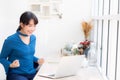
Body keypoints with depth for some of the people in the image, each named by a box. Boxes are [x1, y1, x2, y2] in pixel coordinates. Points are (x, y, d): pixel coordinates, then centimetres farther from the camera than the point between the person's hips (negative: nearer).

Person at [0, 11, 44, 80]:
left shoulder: (33, 38, 7)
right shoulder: (10, 40, -13)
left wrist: (37, 60, 3)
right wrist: (11, 65, -20)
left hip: (32, 72, 6)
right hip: (16, 74, -5)